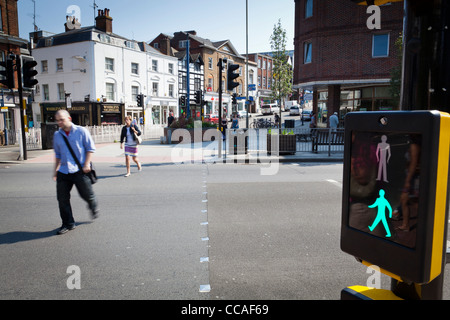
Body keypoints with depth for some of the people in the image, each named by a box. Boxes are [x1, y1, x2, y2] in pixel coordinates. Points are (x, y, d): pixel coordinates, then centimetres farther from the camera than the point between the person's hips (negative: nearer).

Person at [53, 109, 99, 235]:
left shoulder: (81, 131, -2)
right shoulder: (57, 135, 11)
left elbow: (90, 148, -1)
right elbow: (57, 154, 21)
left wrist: (87, 164, -11)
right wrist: (56, 169, 17)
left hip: (80, 170, -4)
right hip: (63, 171, 4)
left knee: (87, 195, 4)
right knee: (62, 198, 1)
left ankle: (94, 208, 39)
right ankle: (68, 223, 16)